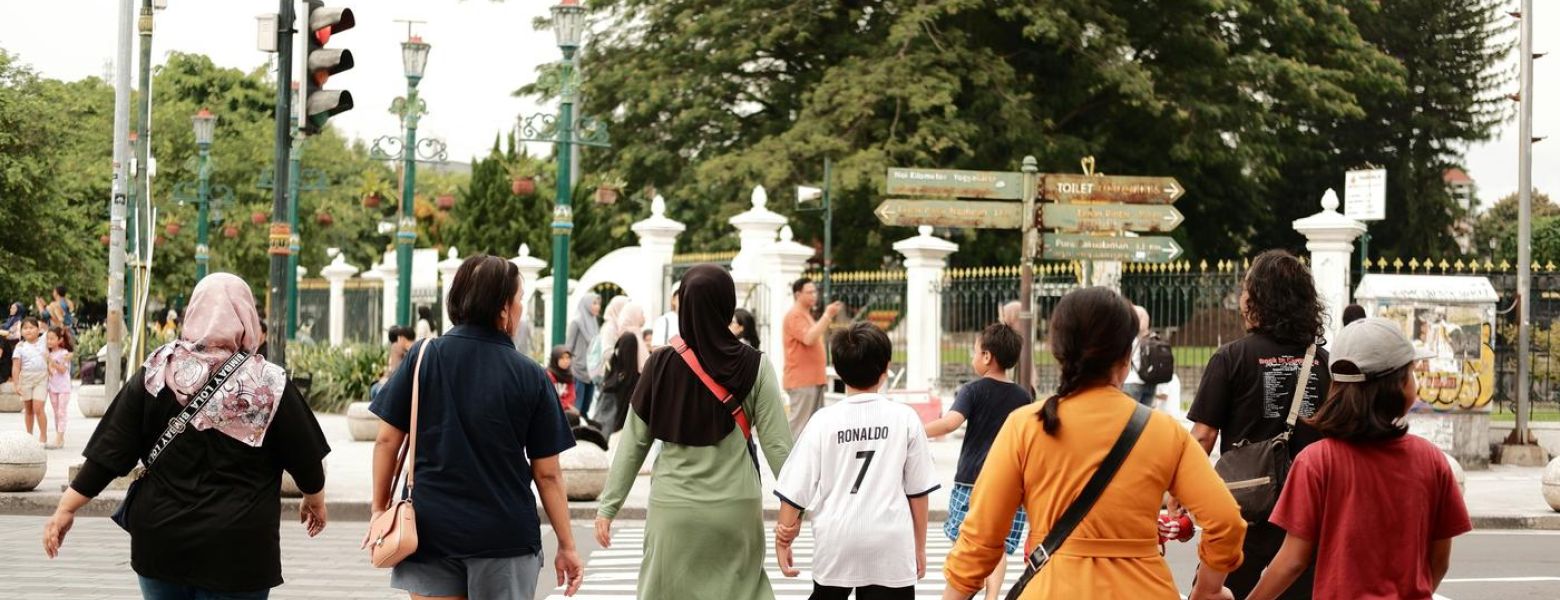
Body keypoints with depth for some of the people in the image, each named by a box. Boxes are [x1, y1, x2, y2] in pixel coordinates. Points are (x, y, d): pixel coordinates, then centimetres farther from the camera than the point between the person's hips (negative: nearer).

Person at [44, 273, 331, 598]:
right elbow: (304, 457, 1)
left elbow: (109, 451, -4)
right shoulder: (269, 385, -8)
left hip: (161, 542, 2)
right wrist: (316, 500, 21)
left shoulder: (156, 374, -4)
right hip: (237, 551, -2)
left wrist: (66, 509, 5)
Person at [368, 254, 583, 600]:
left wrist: (380, 508, 13)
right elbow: (547, 473, -4)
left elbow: (387, 441, 0)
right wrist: (567, 546, 5)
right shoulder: (530, 377, -7)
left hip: (431, 529, 2)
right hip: (505, 534, -1)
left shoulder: (422, 357, -3)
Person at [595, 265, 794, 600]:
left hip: (673, 509, 0)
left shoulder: (661, 365, -6)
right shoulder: (755, 367, -7)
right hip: (737, 508, 0)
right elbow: (776, 445, -7)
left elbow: (633, 442, -3)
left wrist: (608, 505, 4)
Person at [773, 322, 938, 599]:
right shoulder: (904, 418, -2)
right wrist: (919, 546, 15)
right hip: (891, 544, -1)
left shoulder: (824, 420, -3)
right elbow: (918, 490, 4)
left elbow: (795, 488, -2)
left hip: (836, 542, 1)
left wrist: (783, 539, 11)